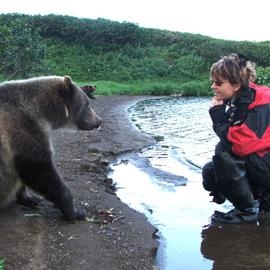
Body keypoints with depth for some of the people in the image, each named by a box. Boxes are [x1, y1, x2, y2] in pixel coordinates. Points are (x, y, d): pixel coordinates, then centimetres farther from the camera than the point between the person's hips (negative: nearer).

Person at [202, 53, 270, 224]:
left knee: (223, 151, -26)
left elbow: (243, 144, -33)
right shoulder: (235, 102, 4)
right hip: (253, 163, 9)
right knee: (209, 173, -1)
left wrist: (219, 118, -23)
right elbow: (232, 138, 9)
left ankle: (247, 211, -11)